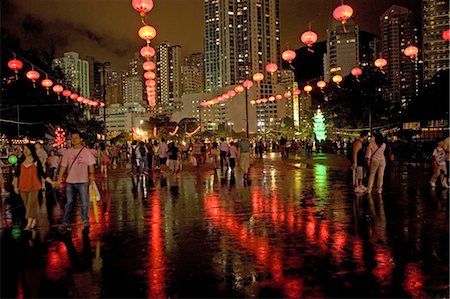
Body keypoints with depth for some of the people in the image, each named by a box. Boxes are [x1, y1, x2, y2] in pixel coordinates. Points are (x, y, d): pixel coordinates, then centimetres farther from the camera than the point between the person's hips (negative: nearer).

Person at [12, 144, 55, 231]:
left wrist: (51, 182, -8)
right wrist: (15, 186, 7)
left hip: (34, 186, -3)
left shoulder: (36, 162, -2)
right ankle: (34, 220, 24)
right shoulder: (21, 162, 6)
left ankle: (29, 225, -9)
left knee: (31, 205, -8)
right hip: (23, 187, 4)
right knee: (27, 206, 9)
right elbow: (16, 174, 11)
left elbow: (43, 174, -1)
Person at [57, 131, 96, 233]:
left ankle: (86, 223, 13)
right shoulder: (68, 152, 6)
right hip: (70, 181, 3)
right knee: (69, 202, 11)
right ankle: (66, 223, 19)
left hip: (82, 181, -2)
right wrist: (59, 178, 1)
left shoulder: (86, 152, -1)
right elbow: (63, 166, 7)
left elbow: (91, 165, -3)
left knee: (84, 203, 3)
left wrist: (92, 174, -19)